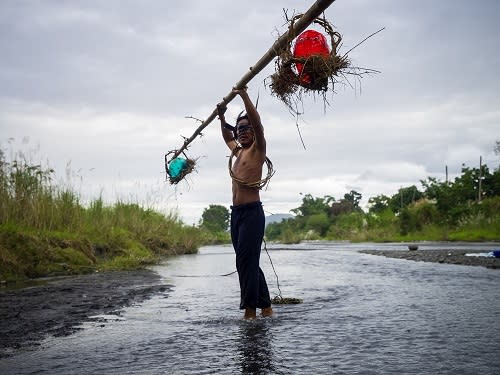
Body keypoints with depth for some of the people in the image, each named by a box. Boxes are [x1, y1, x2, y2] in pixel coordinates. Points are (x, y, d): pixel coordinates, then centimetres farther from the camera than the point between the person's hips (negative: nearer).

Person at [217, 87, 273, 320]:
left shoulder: (258, 149, 0)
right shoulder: (238, 151, 21)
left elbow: (256, 120, -15)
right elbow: (227, 137, 42)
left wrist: (243, 94, -12)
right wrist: (222, 118, 30)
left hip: (252, 211, -9)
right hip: (236, 213, 9)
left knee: (247, 261, -13)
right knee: (246, 262, 10)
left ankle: (250, 310, -12)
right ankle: (266, 306, 16)